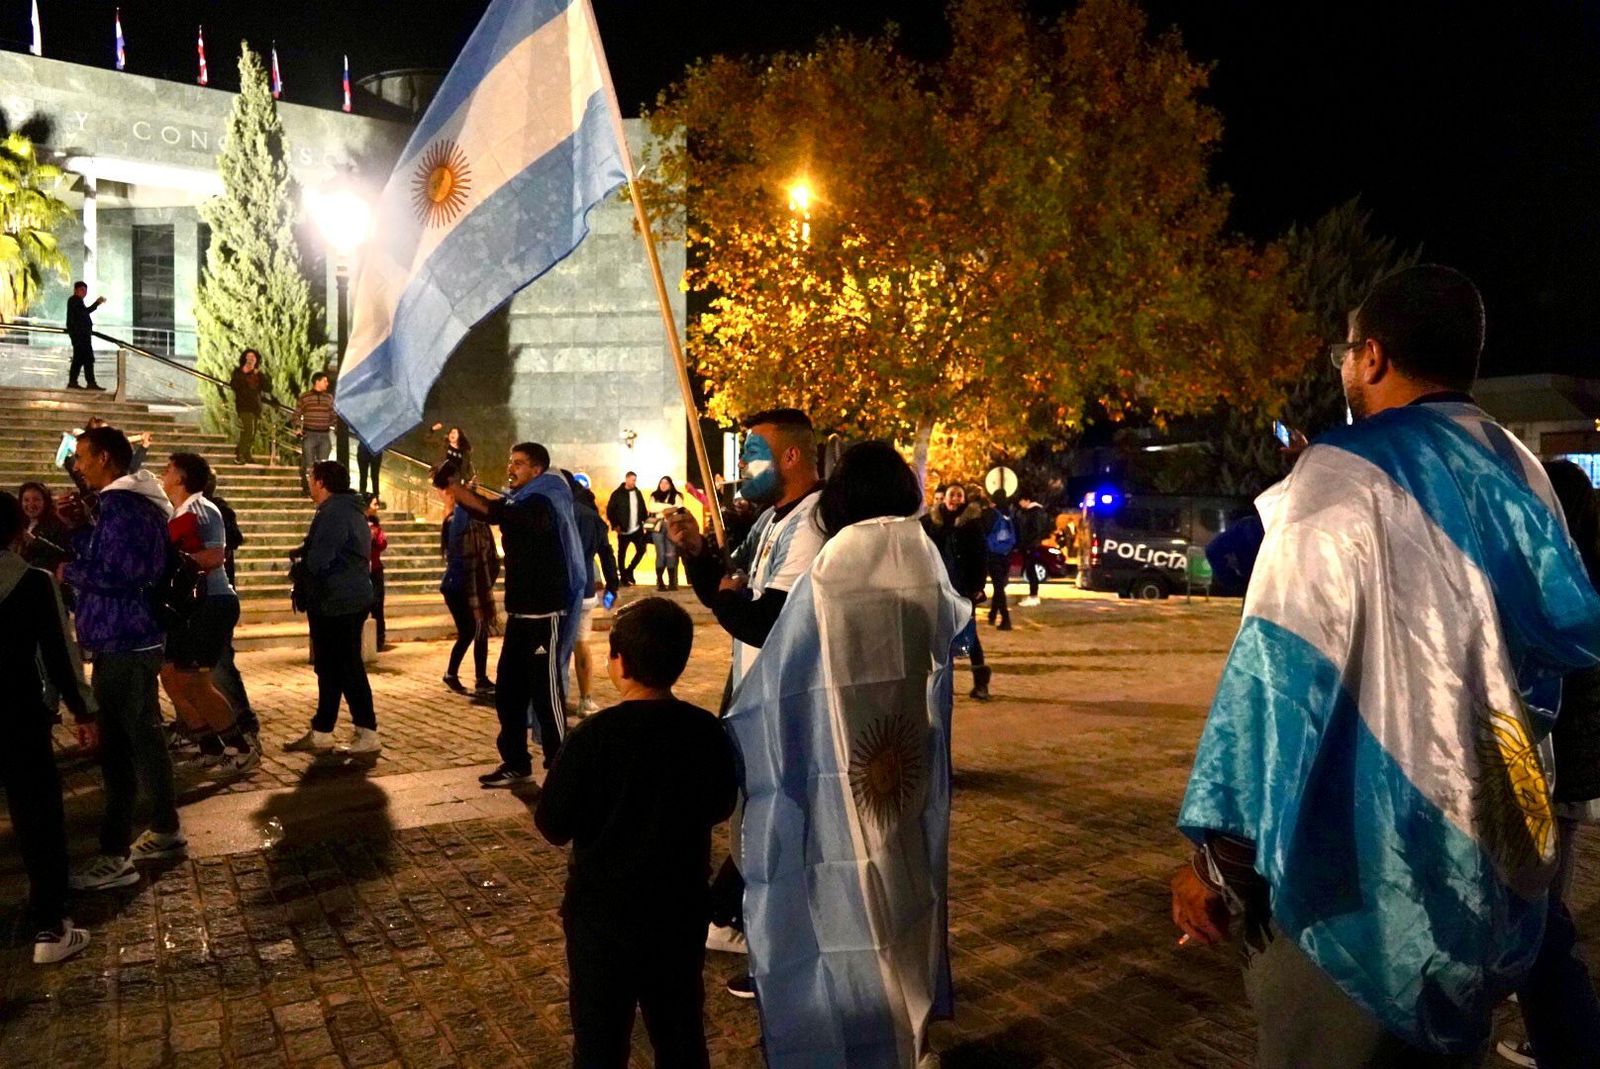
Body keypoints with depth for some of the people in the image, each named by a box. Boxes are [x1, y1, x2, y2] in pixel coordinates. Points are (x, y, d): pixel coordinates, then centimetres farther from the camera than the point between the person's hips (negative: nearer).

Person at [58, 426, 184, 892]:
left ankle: (115, 856, 2)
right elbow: (106, 559, 16)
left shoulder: (120, 503, -17)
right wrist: (79, 528, 6)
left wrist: (68, 571, -9)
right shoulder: (132, 501, 15)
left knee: (116, 745, -4)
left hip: (122, 642, -10)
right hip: (136, 638, 10)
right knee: (140, 737, 17)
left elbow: (111, 572, -25)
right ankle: (165, 831, 27)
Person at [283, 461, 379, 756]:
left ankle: (368, 737, 2)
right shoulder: (351, 511, 16)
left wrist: (298, 560, 0)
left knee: (346, 669, -4)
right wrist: (303, 553, 7)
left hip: (336, 604, -10)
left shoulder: (332, 513, -17)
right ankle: (320, 734, 22)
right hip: (352, 600, 10)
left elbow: (317, 562, -21)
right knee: (330, 668, 15)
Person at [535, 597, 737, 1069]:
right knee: (681, 1030, 20)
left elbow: (553, 825, -14)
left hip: (603, 911, -3)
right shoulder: (707, 731, -9)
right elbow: (719, 806, 5)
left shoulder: (592, 737, -21)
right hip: (681, 908, 4)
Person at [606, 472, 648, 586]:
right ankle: (624, 577, 16)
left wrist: (644, 521, 2)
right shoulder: (617, 494, -6)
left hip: (637, 528, 4)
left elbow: (642, 508, 13)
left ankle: (629, 570, 19)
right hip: (623, 530, -4)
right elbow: (609, 510, -7)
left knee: (641, 550, 0)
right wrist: (615, 525, -13)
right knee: (622, 554, 5)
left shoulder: (638, 492, 8)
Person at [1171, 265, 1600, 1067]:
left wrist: (1215, 852, -15)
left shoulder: (1344, 474, -16)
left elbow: (1280, 672, -20)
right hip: (1496, 857, 7)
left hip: (1361, 856, -7)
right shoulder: (1523, 478, 6)